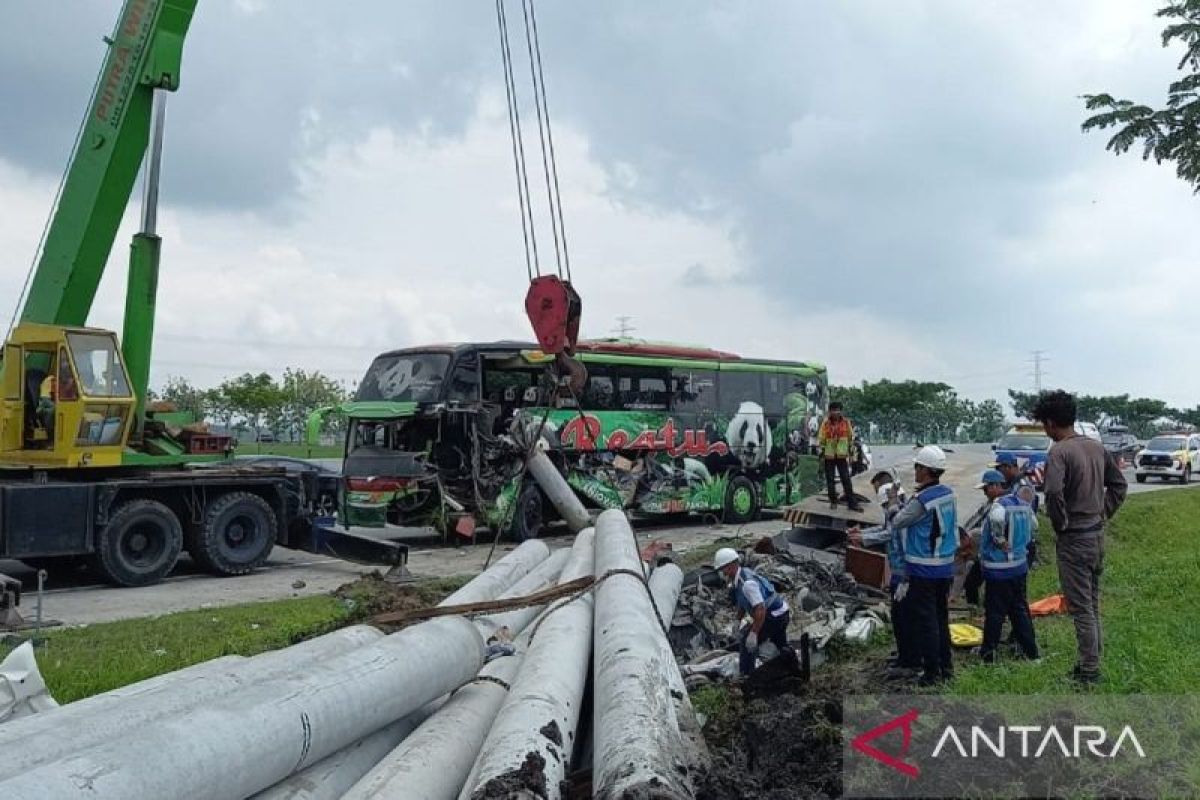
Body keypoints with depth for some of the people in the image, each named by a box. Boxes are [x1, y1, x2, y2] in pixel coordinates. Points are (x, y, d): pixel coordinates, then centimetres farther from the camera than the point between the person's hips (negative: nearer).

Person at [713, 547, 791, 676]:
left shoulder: (747, 583, -31)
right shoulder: (739, 577, 0)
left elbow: (760, 610, -35)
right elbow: (743, 602, 16)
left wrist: (753, 633, -34)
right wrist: (737, 621, 9)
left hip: (774, 616, -10)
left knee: (747, 642, -8)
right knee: (780, 644, 30)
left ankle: (746, 676, -3)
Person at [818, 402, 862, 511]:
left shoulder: (846, 422, 1)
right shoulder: (825, 423, -2)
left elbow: (851, 438, 8)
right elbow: (821, 439, 2)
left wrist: (851, 451, 6)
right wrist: (821, 453, -1)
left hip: (842, 456, 0)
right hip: (829, 456, 0)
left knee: (846, 480, -3)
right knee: (830, 480, 6)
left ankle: (852, 503, 0)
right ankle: (833, 501, 18)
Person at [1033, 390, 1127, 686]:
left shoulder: (1058, 452, -18)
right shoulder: (1096, 447, 7)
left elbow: (1054, 492, -31)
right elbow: (1119, 485, 15)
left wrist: (1060, 524, -15)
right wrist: (1103, 514, 15)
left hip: (1073, 539, -8)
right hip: (1098, 534, 8)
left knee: (1081, 608, 0)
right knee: (1093, 603, 18)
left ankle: (1089, 672, 6)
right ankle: (1093, 660, 28)